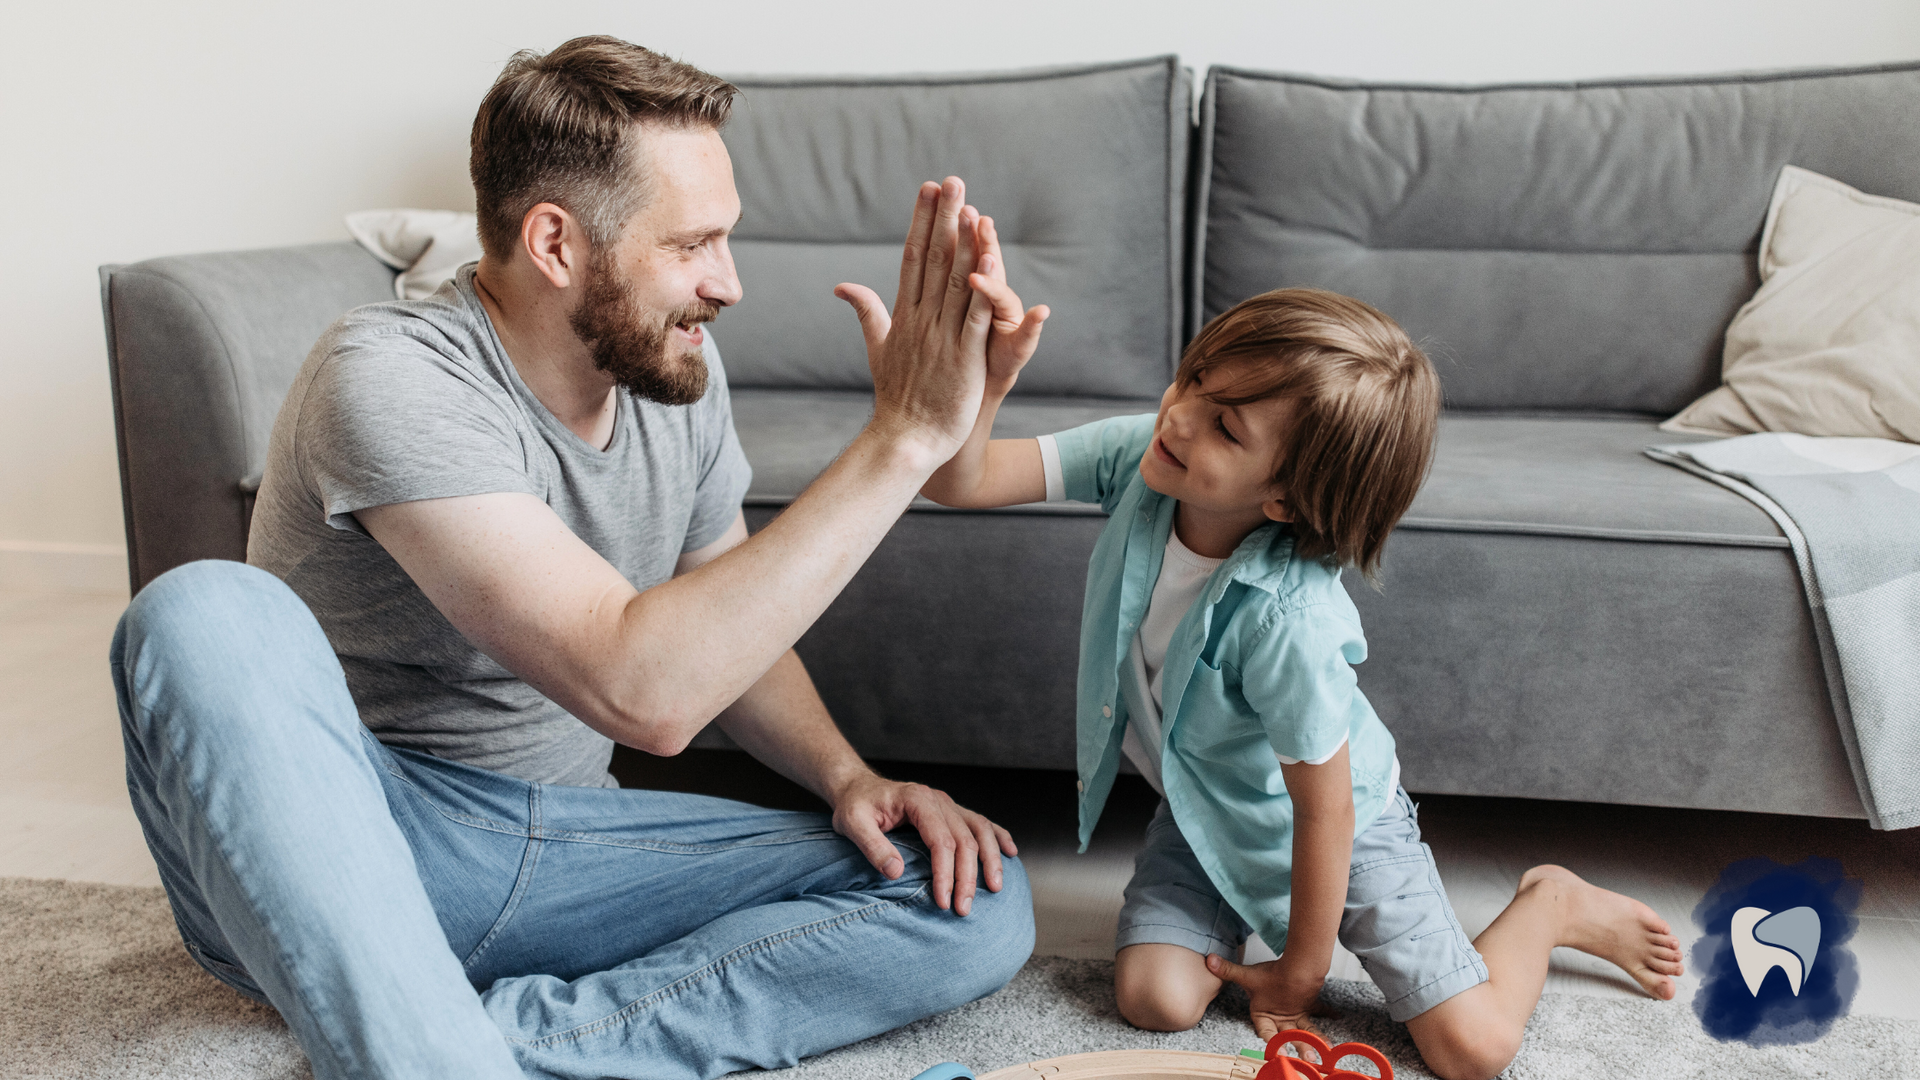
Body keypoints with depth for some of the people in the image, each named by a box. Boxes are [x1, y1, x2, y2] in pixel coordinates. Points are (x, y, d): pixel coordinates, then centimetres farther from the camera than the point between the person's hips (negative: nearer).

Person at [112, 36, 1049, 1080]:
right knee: (206, 613, -36)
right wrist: (902, 440, -33)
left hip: (562, 850, 6)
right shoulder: (392, 377, -22)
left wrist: (848, 775, -5)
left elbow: (728, 623, 14)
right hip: (351, 840, -5)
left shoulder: (676, 367, 0)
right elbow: (640, 689, -34)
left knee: (978, 900, -12)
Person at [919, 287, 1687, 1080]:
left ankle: (1553, 905, 23)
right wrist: (982, 386, -47)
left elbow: (1324, 813, -27)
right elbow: (958, 482, -25)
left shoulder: (1289, 621, -40)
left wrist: (1301, 973, -13)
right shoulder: (1136, 457, -25)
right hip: (1205, 811, 5)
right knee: (1154, 999, -10)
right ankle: (1240, 916, 23)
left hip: (1338, 821, -5)